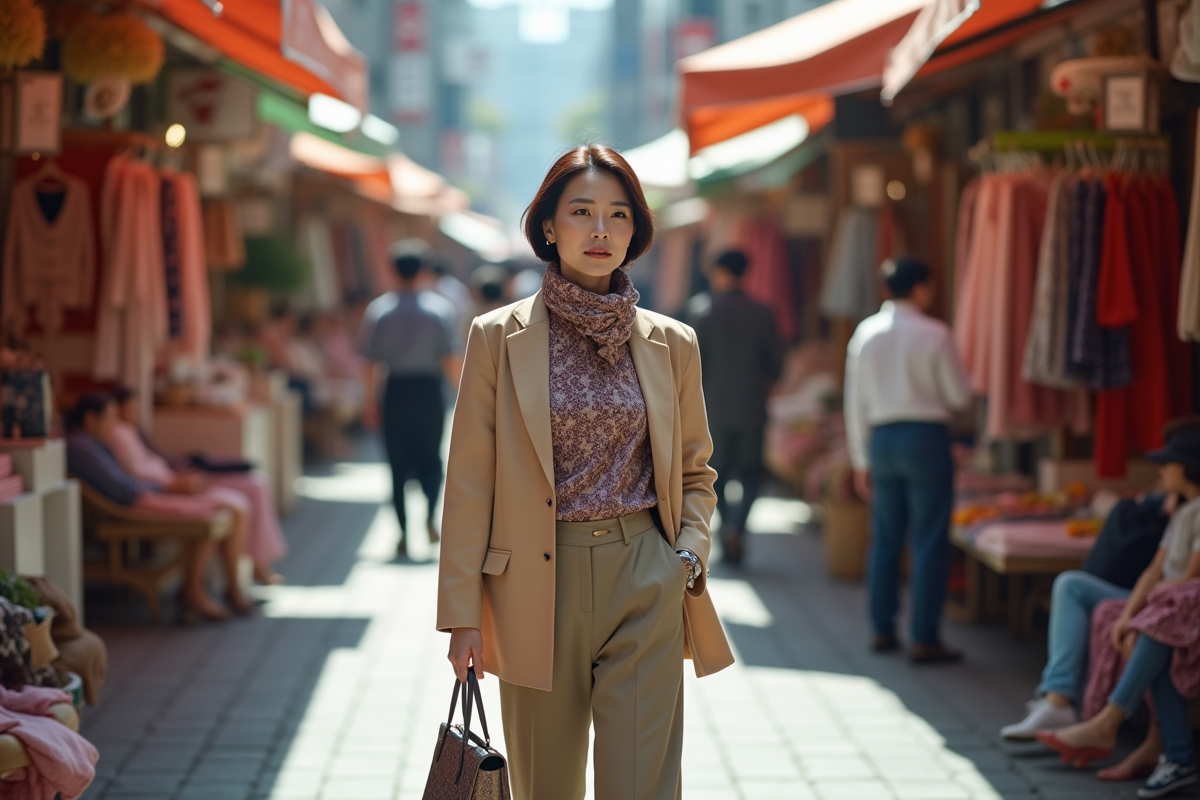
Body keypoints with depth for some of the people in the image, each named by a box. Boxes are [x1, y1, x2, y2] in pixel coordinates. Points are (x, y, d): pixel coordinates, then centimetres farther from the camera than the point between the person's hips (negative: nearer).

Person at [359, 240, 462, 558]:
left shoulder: (378, 310, 0)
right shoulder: (440, 308, -4)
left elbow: (370, 363, -1)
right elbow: (451, 359, -7)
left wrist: (369, 401, 7)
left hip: (396, 391, 1)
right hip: (428, 389, -1)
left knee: (398, 463, 8)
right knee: (431, 457, 14)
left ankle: (404, 534, 6)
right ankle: (431, 514, -10)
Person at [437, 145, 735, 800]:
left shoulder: (670, 344, 6)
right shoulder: (498, 338, 0)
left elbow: (694, 470, 17)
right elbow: (470, 482, 0)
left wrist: (689, 553, -2)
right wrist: (463, 612, -4)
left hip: (646, 589, 1)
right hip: (538, 582, -1)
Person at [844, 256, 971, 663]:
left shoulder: (865, 333, 6)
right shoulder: (933, 334, -9)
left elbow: (855, 402, 9)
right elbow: (959, 395, -4)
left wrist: (861, 459, 14)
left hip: (881, 439, 5)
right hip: (926, 438, -5)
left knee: (885, 538, 13)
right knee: (930, 541, -1)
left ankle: (883, 630, 18)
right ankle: (925, 638, -2)